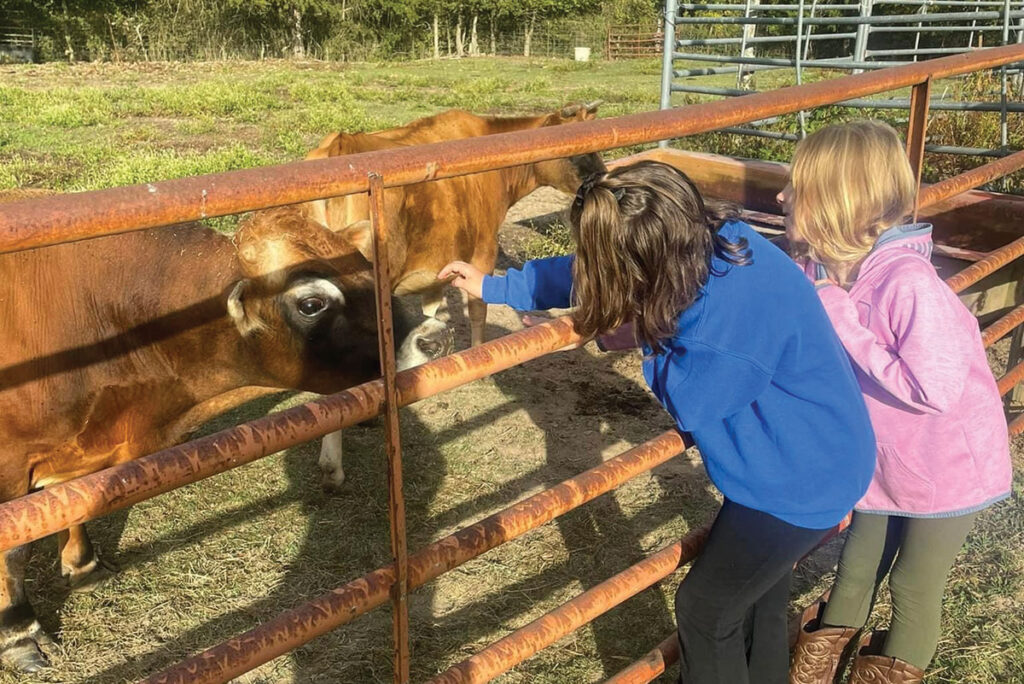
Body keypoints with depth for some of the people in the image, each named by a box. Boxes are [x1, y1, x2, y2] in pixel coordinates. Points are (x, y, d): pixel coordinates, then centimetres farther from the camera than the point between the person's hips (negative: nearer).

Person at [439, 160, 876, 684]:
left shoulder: (734, 309, -38)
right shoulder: (701, 240, -11)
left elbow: (686, 400, -21)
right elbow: (584, 278, 2)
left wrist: (644, 341, -9)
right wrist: (493, 287, 9)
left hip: (803, 478, -8)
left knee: (705, 610, 7)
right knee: (757, 599, 25)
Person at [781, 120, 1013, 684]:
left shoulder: (907, 282, -33)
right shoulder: (823, 270, -11)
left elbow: (933, 390, -34)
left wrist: (843, 323, -31)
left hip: (948, 467, -5)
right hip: (882, 460, 5)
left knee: (914, 584, 16)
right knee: (858, 565, 23)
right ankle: (832, 637, 48)